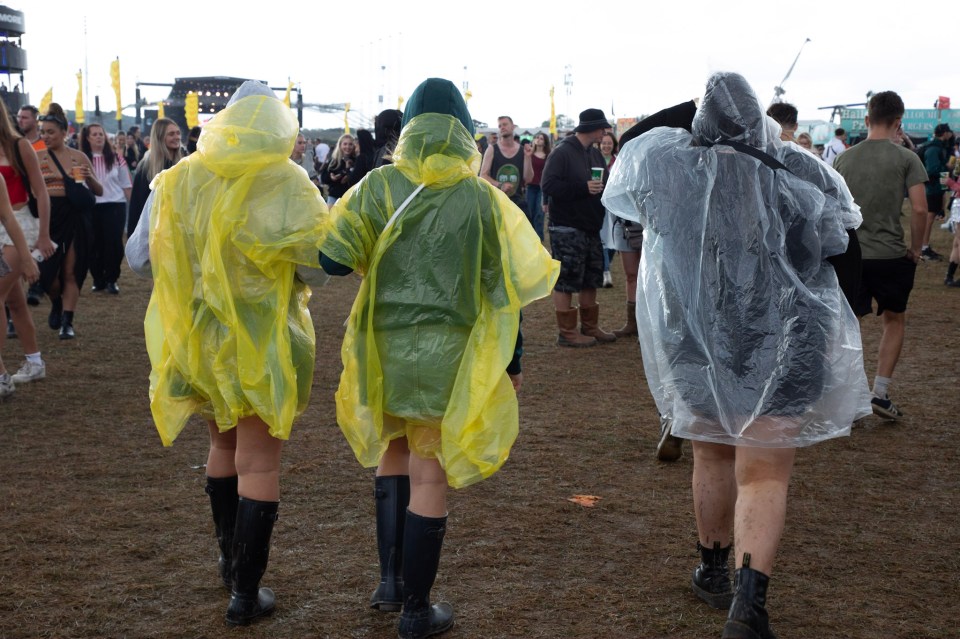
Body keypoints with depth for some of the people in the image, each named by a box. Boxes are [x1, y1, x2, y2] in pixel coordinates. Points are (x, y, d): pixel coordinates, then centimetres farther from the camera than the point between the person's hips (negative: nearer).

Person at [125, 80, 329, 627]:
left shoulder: (178, 180, -1)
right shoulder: (285, 182, -13)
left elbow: (140, 258, 4)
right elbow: (320, 257, -17)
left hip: (197, 337, 5)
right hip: (264, 341, -4)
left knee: (224, 445, 24)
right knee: (259, 465, 4)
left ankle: (231, 559, 38)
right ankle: (246, 593, 7)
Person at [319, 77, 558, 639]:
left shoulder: (378, 188, -4)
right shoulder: (482, 198, -5)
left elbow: (333, 260, -9)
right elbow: (505, 287, -3)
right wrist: (512, 361, 8)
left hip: (385, 349, 2)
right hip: (448, 356, -2)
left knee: (394, 452, 25)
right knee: (429, 477, 5)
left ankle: (391, 580, 21)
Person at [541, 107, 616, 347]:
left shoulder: (594, 153, 14)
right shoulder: (562, 152, -13)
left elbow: (605, 182, 24)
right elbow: (548, 185, -21)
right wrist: (584, 187, -25)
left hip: (591, 227, 9)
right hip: (567, 228, -9)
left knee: (591, 279, 14)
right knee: (566, 280, -2)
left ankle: (590, 327, 25)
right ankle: (567, 332, 4)